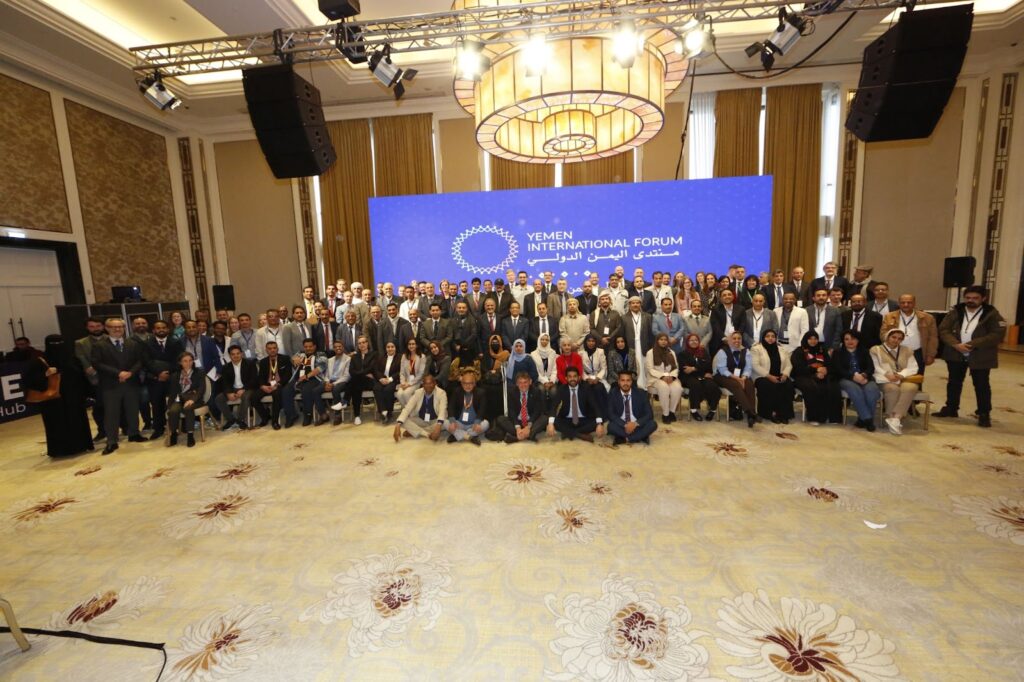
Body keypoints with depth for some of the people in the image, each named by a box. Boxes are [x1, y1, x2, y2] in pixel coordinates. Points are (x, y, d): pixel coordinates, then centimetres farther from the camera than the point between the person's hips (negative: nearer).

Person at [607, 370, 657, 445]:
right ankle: (641, 436, -18)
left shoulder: (641, 393, -5)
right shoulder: (612, 393, -6)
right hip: (621, 426, -1)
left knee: (653, 424, -26)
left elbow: (649, 414, -9)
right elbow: (610, 414, -12)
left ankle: (625, 439, -19)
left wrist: (635, 424, -25)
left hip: (637, 426, 1)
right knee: (611, 426, -32)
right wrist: (625, 425, -26)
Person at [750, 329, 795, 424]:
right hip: (762, 377, -4)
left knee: (789, 386, -26)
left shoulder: (782, 349, 18)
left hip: (780, 377, 5)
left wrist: (785, 374, -9)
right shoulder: (756, 349, 0)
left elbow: (788, 365, 12)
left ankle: (784, 413, -18)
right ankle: (772, 413, -20)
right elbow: (756, 366, -11)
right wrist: (769, 376, -19)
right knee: (771, 387, -34)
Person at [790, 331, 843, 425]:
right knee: (813, 388, -37)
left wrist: (825, 371, -10)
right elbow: (799, 368, -4)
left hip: (822, 376, 4)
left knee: (833, 388, -29)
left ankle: (833, 416, -25)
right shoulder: (799, 351, 11)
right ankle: (814, 417, -31)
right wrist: (816, 370, -13)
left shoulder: (823, 351, 25)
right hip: (805, 377, -4)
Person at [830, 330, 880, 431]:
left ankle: (862, 419, -25)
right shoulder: (837, 352, 16)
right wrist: (853, 376, -18)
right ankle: (867, 419, -33)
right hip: (846, 379, -2)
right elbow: (838, 369, -1)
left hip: (864, 378, 2)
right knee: (855, 390, -36)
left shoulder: (864, 351, 23)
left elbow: (871, 367, 6)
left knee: (872, 390, -32)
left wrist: (863, 375, -18)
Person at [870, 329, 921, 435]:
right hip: (885, 380, -2)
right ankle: (892, 418, -29)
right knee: (893, 388, -38)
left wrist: (901, 375, -11)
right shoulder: (876, 350, 13)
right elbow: (875, 367, 1)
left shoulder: (907, 350, 23)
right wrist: (887, 374, -18)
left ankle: (895, 418, -38)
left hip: (904, 379, 3)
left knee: (911, 387, -34)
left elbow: (913, 368, 9)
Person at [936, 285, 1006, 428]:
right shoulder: (955, 312, 3)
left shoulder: (992, 314, -4)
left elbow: (997, 335, -12)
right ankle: (951, 408, 24)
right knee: (954, 382, 12)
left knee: (981, 385, 4)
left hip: (980, 357, -2)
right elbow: (943, 329, -2)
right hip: (956, 355, 3)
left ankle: (984, 414, 14)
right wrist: (956, 344, -17)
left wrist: (972, 344, -20)